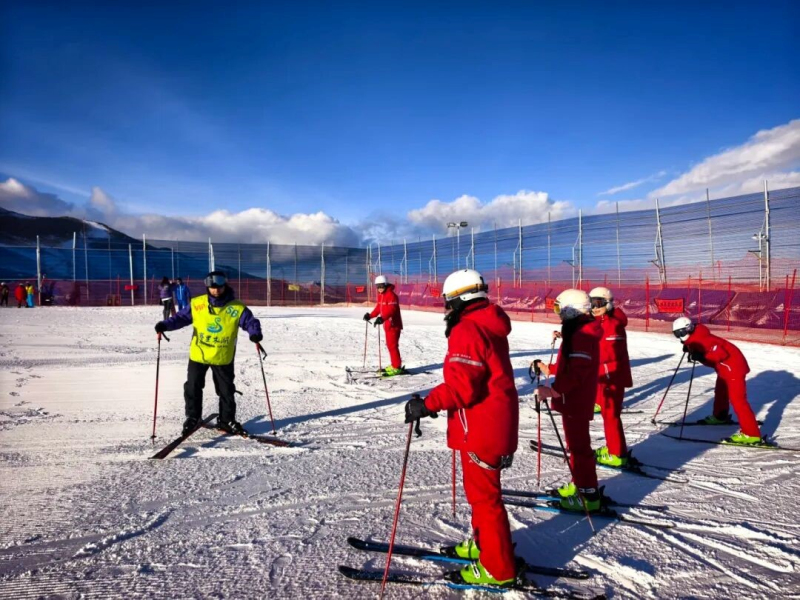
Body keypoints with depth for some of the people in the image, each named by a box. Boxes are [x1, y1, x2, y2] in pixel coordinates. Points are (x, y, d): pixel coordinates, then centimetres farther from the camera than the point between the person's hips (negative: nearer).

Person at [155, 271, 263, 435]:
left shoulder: (237, 308, -11)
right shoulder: (196, 304, -5)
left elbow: (250, 322, -11)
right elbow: (182, 317, 3)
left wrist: (255, 333, -32)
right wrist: (165, 325, -11)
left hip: (223, 358, -1)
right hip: (198, 355, 1)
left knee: (226, 391, 10)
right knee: (193, 388, 11)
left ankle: (227, 420, 27)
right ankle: (192, 417, 31)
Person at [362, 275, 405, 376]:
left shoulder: (391, 295, -17)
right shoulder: (380, 296, 13)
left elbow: (391, 309, -30)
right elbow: (378, 308, 23)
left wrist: (382, 318, -42)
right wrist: (370, 315, 17)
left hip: (394, 324, -10)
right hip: (387, 324, 10)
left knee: (392, 345, -10)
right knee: (390, 345, 14)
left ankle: (397, 367, -5)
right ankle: (394, 365, 24)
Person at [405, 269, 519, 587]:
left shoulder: (466, 331, -21)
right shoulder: (490, 325, 11)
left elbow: (462, 386, -27)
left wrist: (427, 404, -20)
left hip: (481, 428, -10)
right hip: (497, 421, 10)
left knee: (483, 494, 3)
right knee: (481, 487, 23)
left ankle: (498, 568, 17)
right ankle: (484, 543, 39)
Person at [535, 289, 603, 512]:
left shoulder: (581, 335, -22)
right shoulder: (582, 332, 11)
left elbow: (577, 372, -29)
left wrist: (554, 391, -32)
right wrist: (550, 369, 21)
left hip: (575, 401, -11)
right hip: (574, 399, 11)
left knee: (579, 446, -1)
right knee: (575, 443, 20)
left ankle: (589, 496, 9)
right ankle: (579, 484, 34)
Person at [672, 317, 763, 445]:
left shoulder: (702, 338, -26)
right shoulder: (694, 339, 4)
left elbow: (721, 352, -32)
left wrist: (702, 357, -40)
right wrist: (690, 348, 3)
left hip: (733, 366, -11)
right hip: (725, 367, 11)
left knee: (737, 399, -15)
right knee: (720, 392, 28)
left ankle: (752, 435, -17)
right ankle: (720, 416, 51)